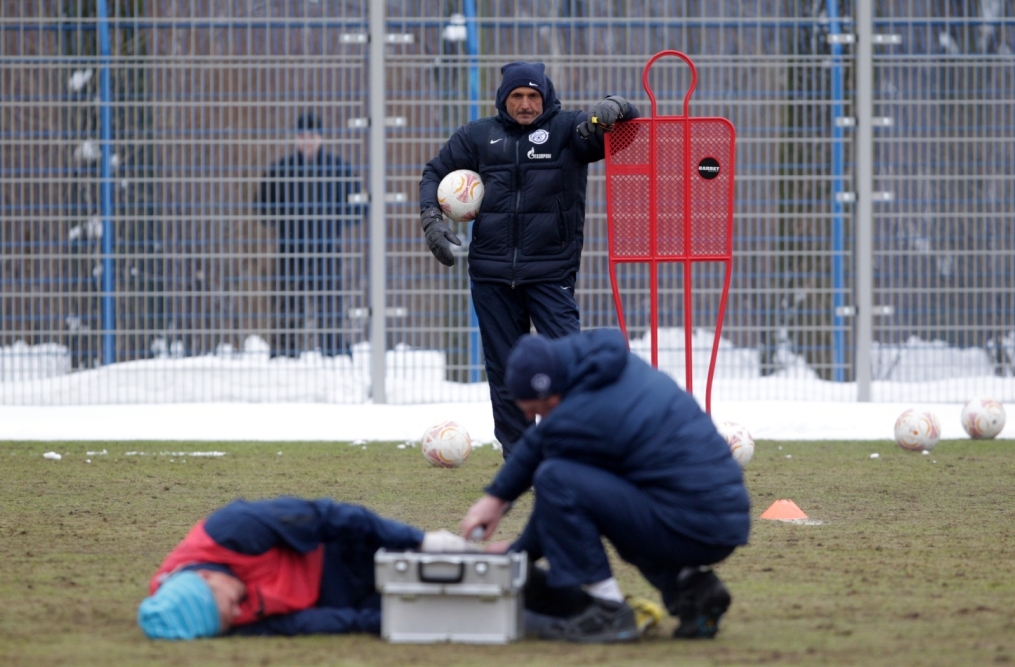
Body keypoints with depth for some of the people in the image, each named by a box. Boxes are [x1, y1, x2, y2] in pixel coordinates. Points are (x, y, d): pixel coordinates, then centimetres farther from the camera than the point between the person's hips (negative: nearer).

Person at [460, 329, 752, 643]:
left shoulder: (577, 421, -16)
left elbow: (555, 489, 0)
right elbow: (538, 442, 23)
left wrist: (516, 553, 17)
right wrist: (496, 496, 23)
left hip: (690, 530, -9)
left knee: (555, 479, -15)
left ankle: (605, 608, -9)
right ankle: (690, 584, 15)